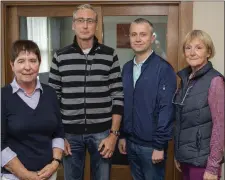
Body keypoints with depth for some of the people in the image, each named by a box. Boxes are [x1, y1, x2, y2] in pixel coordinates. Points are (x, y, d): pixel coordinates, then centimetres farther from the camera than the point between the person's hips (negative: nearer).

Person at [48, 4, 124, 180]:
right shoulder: (60, 56, 2)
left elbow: (118, 96, -1)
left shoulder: (109, 55, 0)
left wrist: (114, 133, -5)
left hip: (102, 132, -1)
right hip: (70, 133, 1)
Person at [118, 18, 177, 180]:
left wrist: (160, 145, -17)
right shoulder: (127, 68, 6)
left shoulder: (164, 68, -12)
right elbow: (122, 105, 11)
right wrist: (122, 135, 9)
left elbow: (166, 109, -15)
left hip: (151, 144, -5)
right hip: (131, 142, 6)